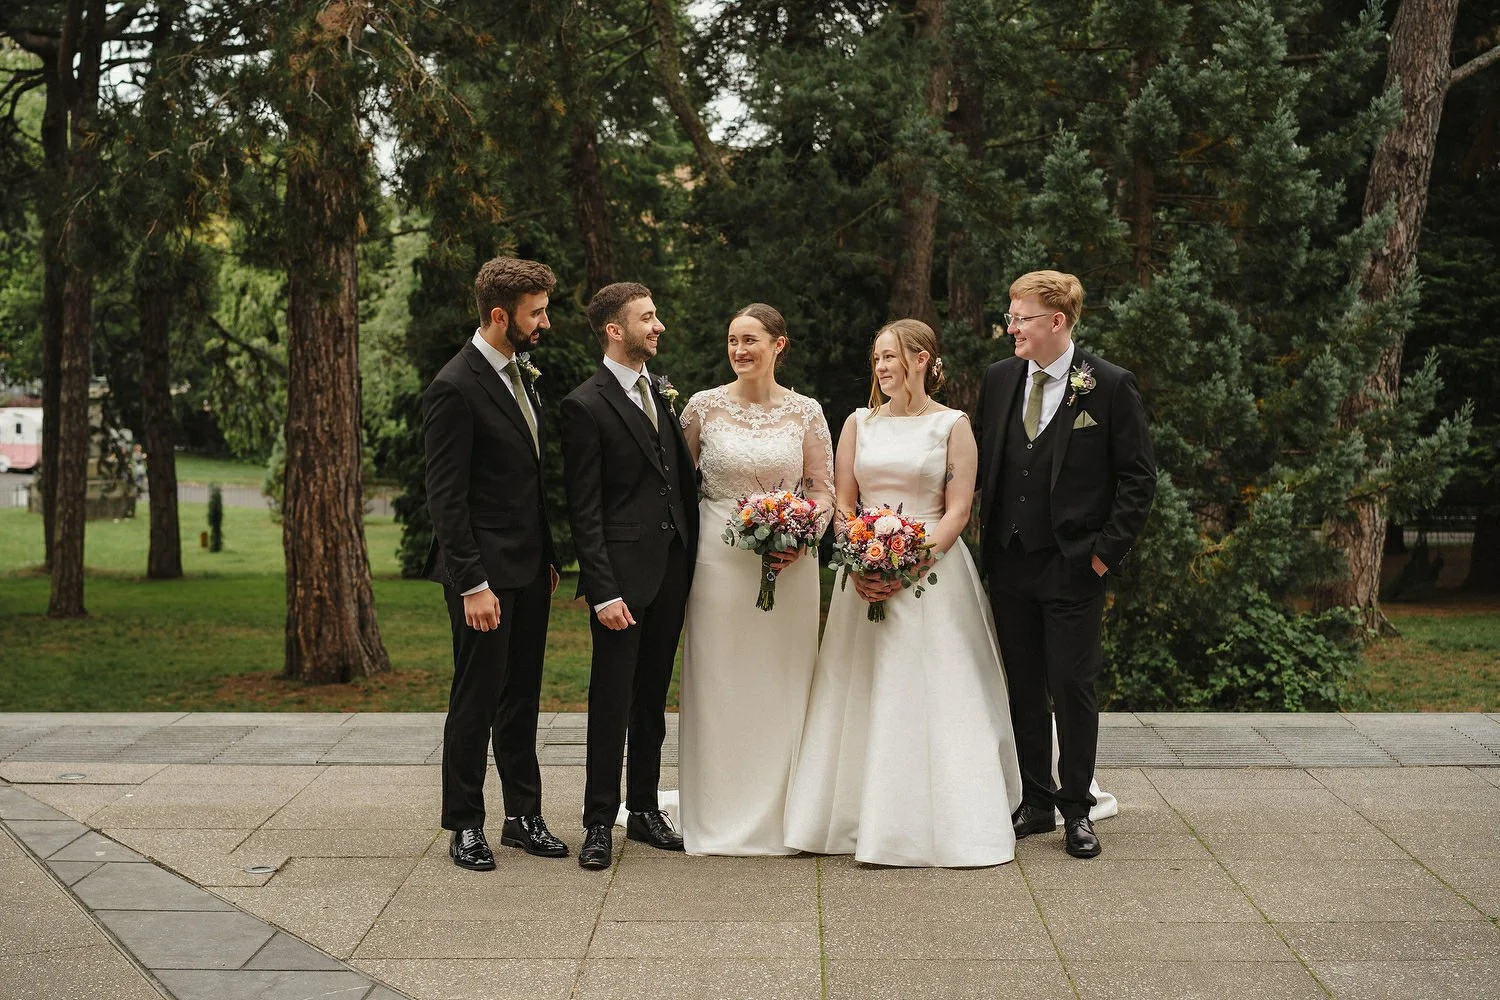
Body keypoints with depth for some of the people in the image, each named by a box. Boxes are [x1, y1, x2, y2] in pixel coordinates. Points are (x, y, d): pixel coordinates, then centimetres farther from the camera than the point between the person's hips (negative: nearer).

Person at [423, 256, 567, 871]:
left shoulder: (520, 373, 11)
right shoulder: (456, 388, -15)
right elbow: (445, 497, -17)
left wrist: (548, 556, 15)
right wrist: (473, 584, -20)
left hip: (530, 567, 8)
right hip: (485, 572, -8)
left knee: (521, 697, 15)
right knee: (476, 700, 2)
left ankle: (523, 815, 24)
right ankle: (464, 826, 14)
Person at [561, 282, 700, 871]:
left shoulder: (663, 392, 12)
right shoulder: (586, 406, -9)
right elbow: (584, 510, -12)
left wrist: (695, 557, 6)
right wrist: (604, 592, -17)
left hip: (673, 567, 7)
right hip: (623, 573, -6)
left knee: (652, 698, 14)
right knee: (611, 701, 0)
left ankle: (645, 811, 25)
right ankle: (599, 823, 10)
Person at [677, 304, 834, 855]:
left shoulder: (805, 412, 3)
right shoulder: (704, 406, 1)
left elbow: (824, 490, 5)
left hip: (789, 564, 1)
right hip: (719, 561, -1)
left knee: (783, 685, 6)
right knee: (719, 686, 2)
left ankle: (781, 816, 17)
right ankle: (720, 818, 12)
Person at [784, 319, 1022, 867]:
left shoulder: (952, 425, 0)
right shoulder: (859, 423, 10)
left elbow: (957, 510, -6)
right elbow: (842, 504, 8)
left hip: (934, 572, -3)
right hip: (865, 573, 4)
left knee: (935, 695, -4)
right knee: (862, 695, 4)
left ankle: (946, 823, 3)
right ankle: (863, 818, 12)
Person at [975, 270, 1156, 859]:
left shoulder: (1111, 386, -7)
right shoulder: (999, 379, 7)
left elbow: (1138, 478, -5)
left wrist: (1106, 551, -9)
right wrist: (988, 537, 7)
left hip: (1073, 567, -4)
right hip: (1009, 565, 5)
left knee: (1072, 689, 1)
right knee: (1023, 689, 11)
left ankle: (1076, 810, 15)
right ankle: (1035, 803, 23)